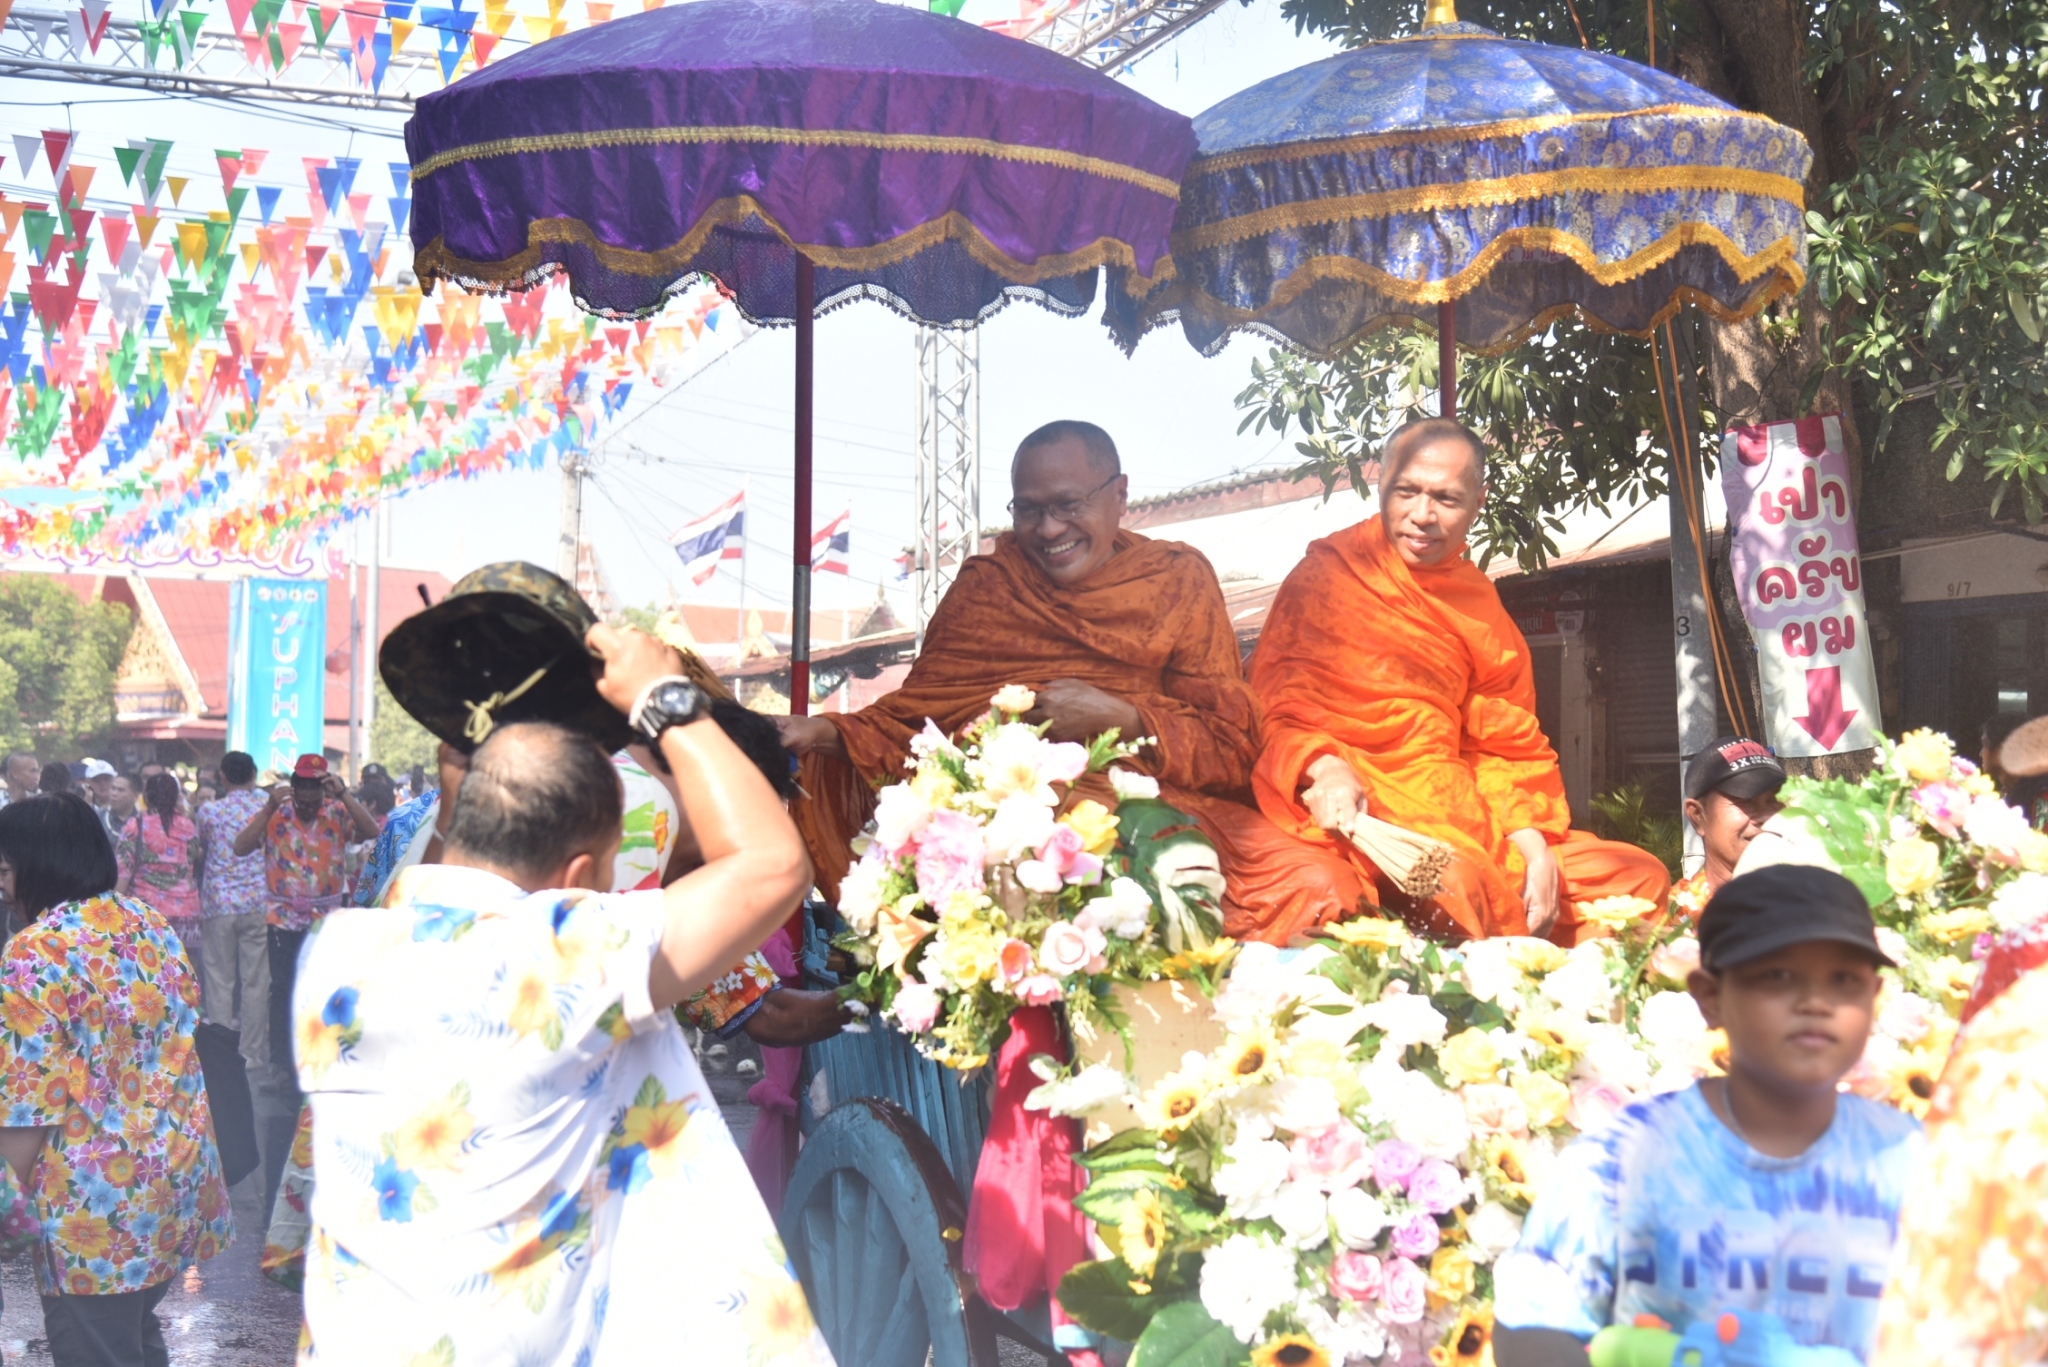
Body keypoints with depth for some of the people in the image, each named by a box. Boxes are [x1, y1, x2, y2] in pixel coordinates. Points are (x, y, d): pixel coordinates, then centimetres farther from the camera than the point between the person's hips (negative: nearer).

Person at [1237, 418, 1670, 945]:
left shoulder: (1476, 602, 18)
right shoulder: (1328, 574, 2)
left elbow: (1506, 745, 16)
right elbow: (1274, 705, -6)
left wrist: (1534, 847, -1)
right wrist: (1322, 768, -27)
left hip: (1452, 812, 7)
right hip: (1352, 818, -7)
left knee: (1639, 876, -1)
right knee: (1453, 879, -36)